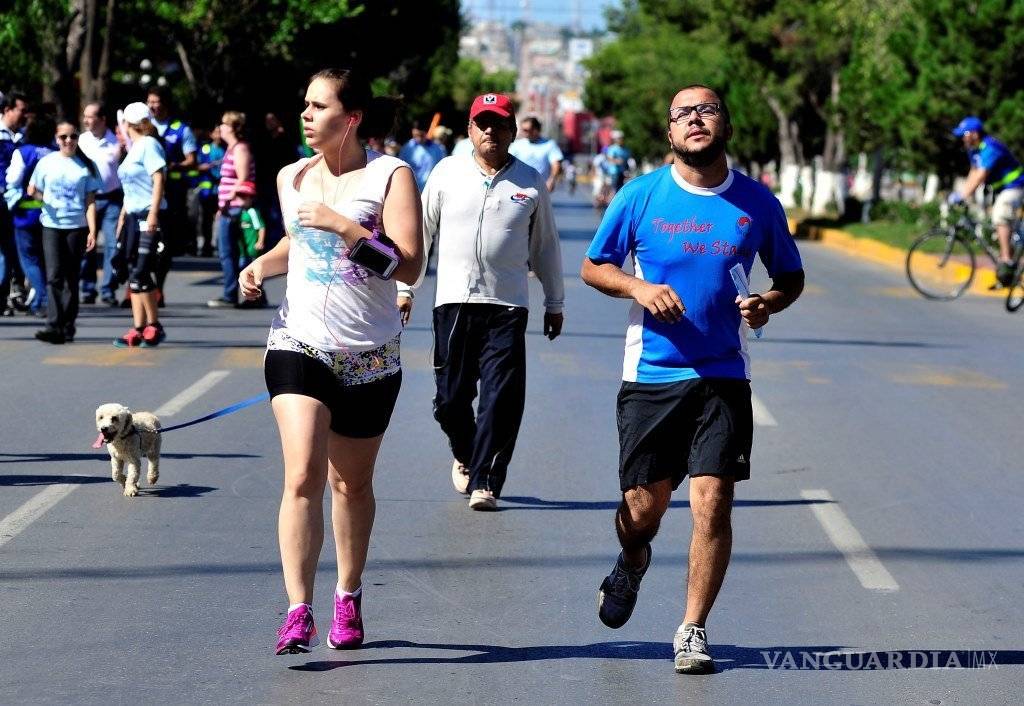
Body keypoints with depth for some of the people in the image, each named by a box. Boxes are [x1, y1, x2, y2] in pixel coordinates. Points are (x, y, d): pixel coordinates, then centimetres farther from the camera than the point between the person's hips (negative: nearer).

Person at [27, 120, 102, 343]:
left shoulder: (86, 166, 4)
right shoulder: (47, 163, 7)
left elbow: (90, 201, 3)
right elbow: (35, 191, 17)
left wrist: (92, 231, -3)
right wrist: (34, 193, -3)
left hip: (77, 226, 0)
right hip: (51, 225, 0)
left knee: (71, 277, 4)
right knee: (54, 275, -10)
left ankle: (67, 326, 9)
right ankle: (54, 326, -16)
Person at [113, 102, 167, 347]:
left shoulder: (148, 145, -8)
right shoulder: (134, 148, 18)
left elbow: (159, 179, -16)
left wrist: (153, 214, -22)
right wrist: (123, 216, 22)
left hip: (148, 217, -9)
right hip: (134, 216, 9)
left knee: (141, 274, -11)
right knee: (132, 273, 6)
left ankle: (154, 326, -2)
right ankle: (138, 330, 7)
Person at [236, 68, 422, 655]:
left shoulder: (391, 176, -6)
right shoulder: (293, 178, 8)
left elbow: (410, 266, -14)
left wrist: (347, 227, -20)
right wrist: (262, 265, 8)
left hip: (370, 358, -2)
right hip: (299, 345, 2)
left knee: (352, 484, 13)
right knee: (303, 479, -15)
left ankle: (349, 596, 32)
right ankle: (299, 612, -17)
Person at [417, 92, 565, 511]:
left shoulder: (530, 182, 7)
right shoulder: (447, 173, 6)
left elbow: (545, 245, 15)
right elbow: (421, 232, 12)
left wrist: (554, 303, 18)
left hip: (507, 305, -1)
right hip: (453, 300, 1)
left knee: (501, 398, -10)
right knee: (451, 396, 5)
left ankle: (485, 482, -6)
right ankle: (464, 456, 33)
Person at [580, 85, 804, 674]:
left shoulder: (758, 204, 3)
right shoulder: (641, 195, 0)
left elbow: (792, 277, 16)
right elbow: (594, 267, 9)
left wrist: (767, 304, -6)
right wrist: (637, 287, -11)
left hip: (723, 377, 0)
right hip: (651, 376, 0)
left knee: (712, 503, -10)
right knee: (644, 505, 5)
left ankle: (693, 630, 6)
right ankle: (632, 564, 42)